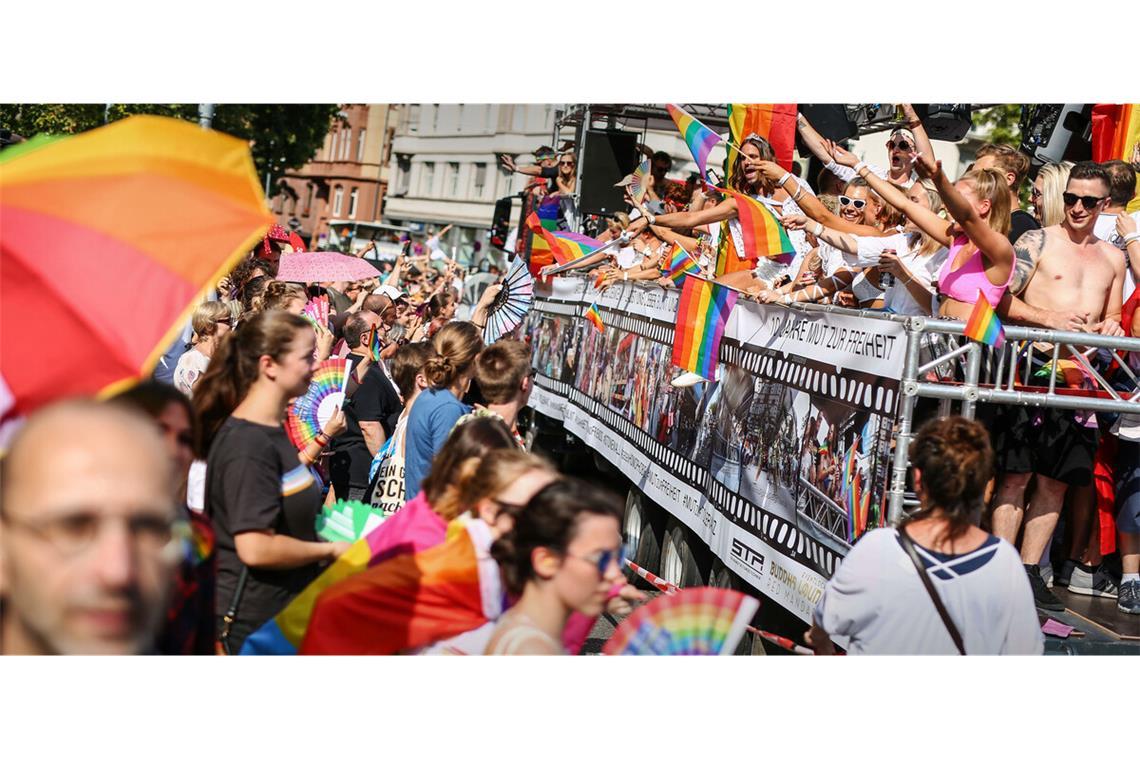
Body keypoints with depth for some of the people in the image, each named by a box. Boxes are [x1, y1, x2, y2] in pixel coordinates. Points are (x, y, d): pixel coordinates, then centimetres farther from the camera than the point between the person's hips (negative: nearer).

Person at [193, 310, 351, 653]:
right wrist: (331, 550, -15)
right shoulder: (248, 444, -22)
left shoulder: (272, 430, 9)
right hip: (254, 621, -10)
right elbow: (255, 548, -27)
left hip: (286, 609, 10)